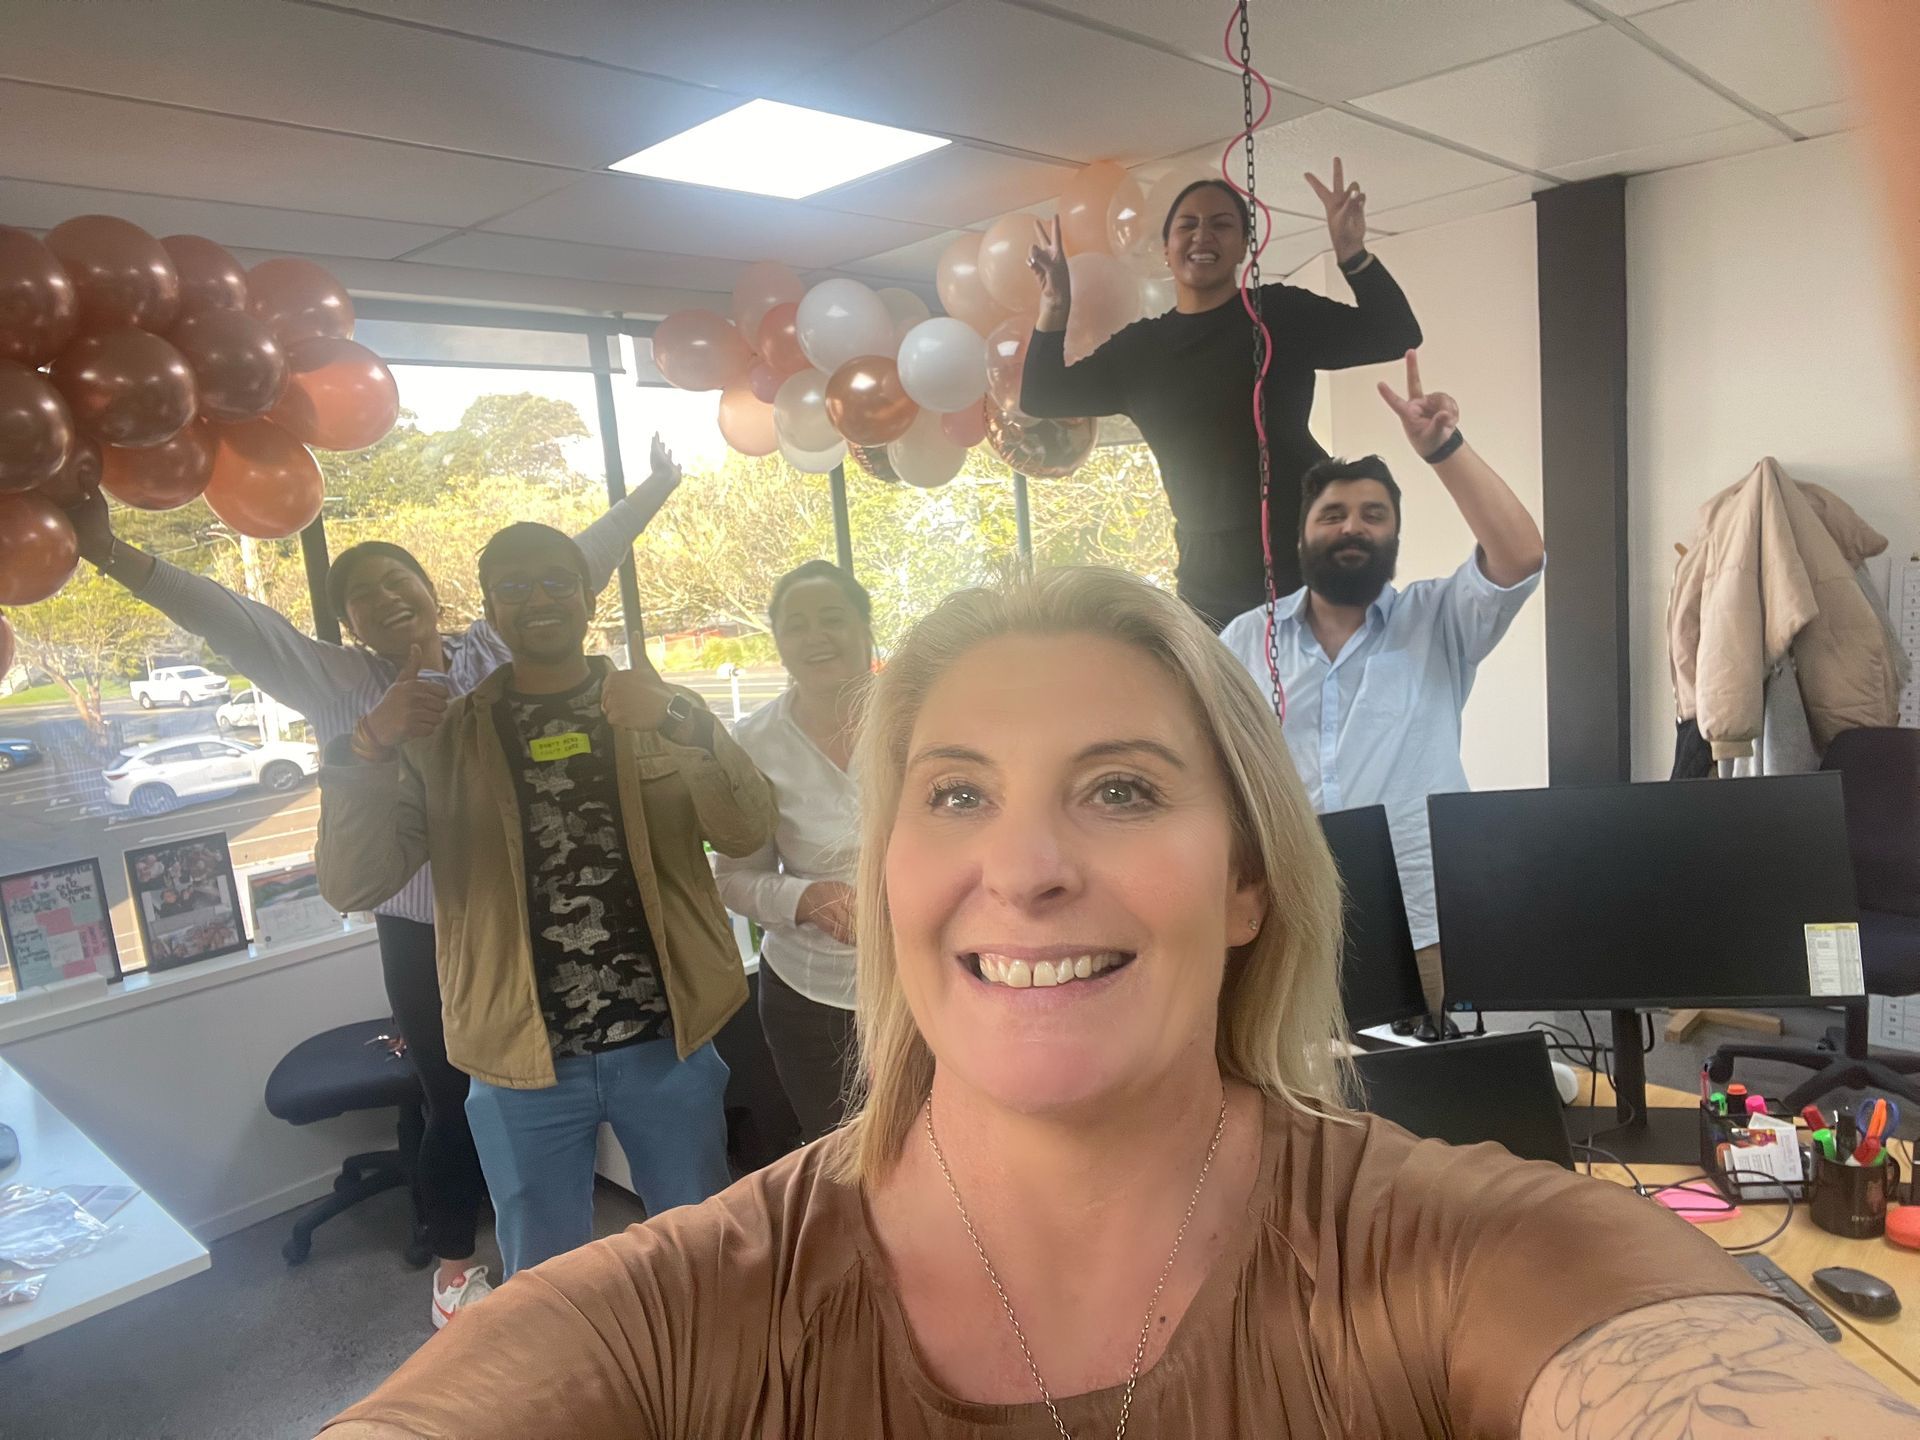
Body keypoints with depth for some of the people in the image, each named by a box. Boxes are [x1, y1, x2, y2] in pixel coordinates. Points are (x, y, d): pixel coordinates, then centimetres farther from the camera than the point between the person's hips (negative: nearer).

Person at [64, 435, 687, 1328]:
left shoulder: (496, 653, 1)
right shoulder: (341, 684, -2)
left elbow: (575, 567, 3)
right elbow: (229, 622, -9)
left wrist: (654, 490, 7)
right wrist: (112, 554, -19)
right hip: (425, 935, -1)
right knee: (454, 1103, 12)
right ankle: (453, 1261, 37)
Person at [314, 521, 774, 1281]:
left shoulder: (666, 713, 1)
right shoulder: (442, 738, 0)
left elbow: (747, 834, -11)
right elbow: (354, 886, -7)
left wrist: (680, 727, -27)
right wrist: (365, 752, -23)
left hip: (666, 1043, 1)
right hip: (522, 1062, 0)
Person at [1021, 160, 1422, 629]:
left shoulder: (1280, 312, 2)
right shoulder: (1138, 346, 12)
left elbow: (1396, 336, -5)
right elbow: (1040, 400, 13)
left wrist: (1354, 255, -20)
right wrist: (1054, 309, 0)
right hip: (1209, 573, 3)